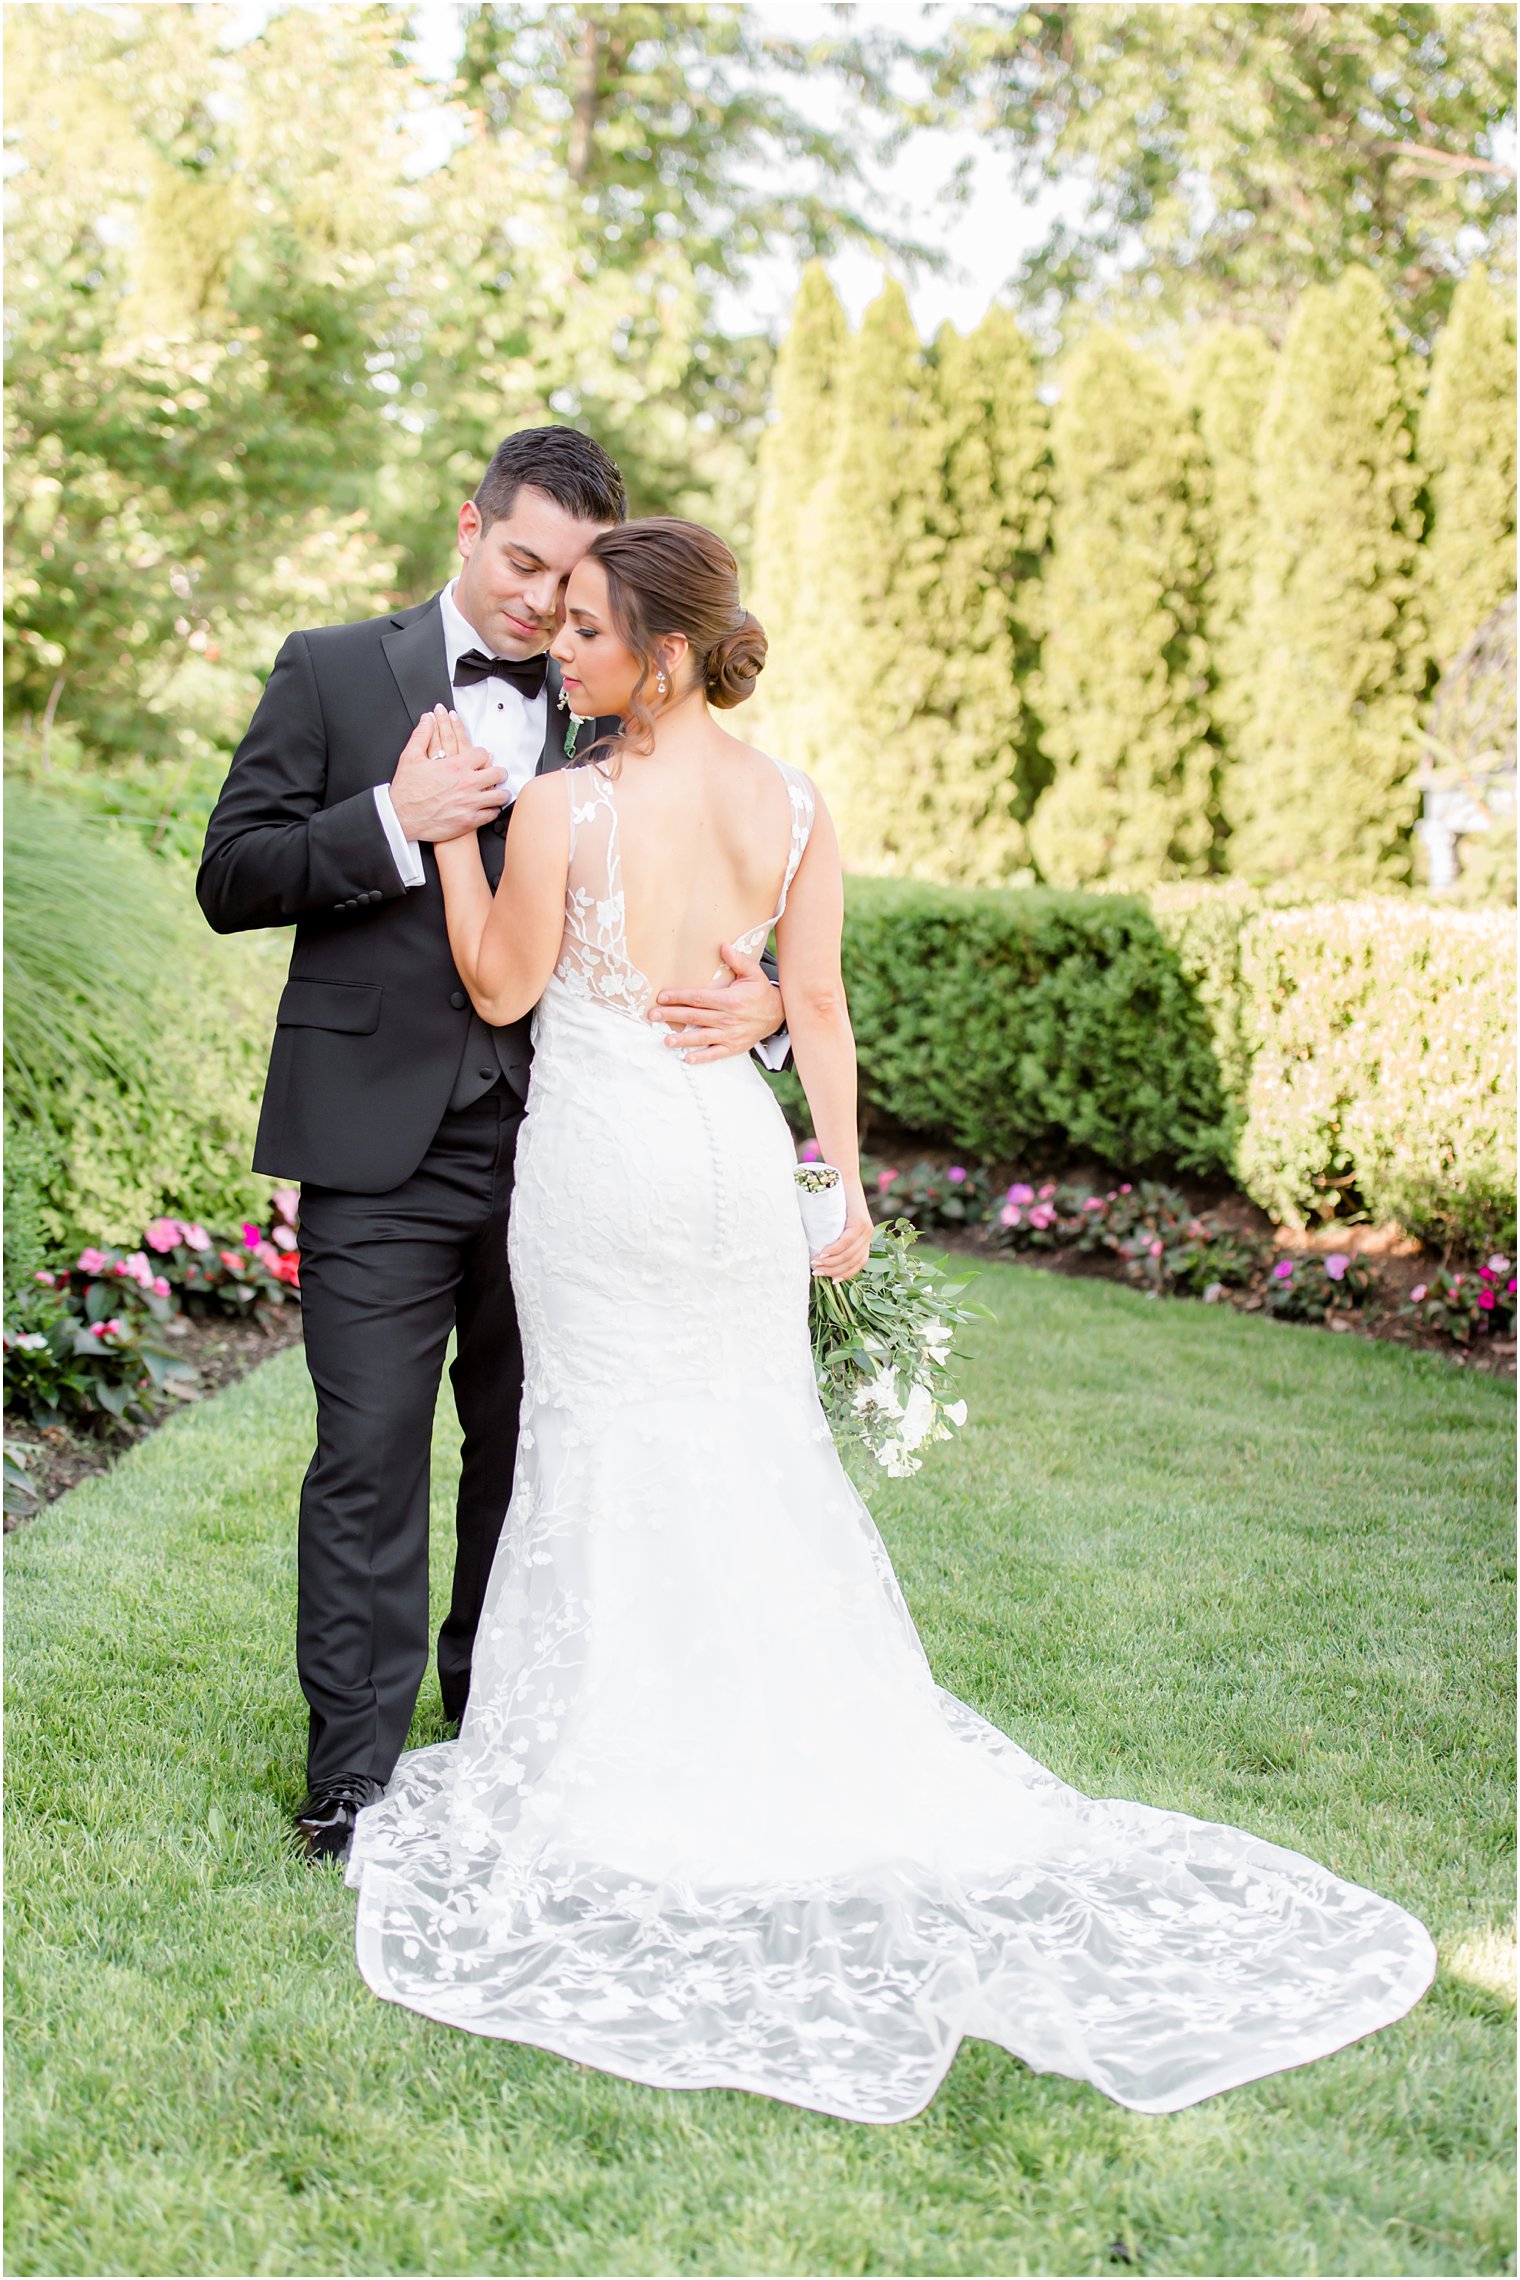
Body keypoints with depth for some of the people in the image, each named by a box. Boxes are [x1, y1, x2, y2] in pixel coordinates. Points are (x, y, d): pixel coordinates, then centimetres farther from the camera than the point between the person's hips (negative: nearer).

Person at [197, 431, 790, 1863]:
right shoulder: (333, 674, 4)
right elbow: (231, 879, 0)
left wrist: (763, 1004, -15)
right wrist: (394, 822, -15)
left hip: (558, 1151, 3)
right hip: (380, 1145, -2)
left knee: (533, 1450, 13)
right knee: (370, 1455, -2)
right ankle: (355, 1769, 9)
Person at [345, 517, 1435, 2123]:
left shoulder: (566, 809, -17)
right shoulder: (796, 811, -2)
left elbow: (502, 990, -7)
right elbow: (816, 1009, 4)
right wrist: (842, 1179, 12)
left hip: (599, 1150, -4)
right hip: (736, 1144, 5)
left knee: (610, 1443, 8)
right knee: (759, 1439, 16)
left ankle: (617, 1767, 20)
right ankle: (831, 1750, 24)